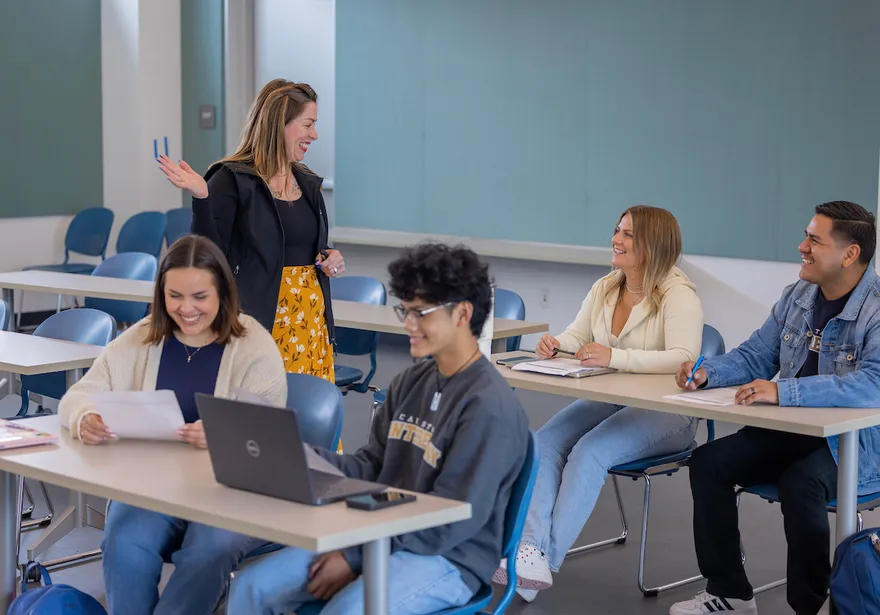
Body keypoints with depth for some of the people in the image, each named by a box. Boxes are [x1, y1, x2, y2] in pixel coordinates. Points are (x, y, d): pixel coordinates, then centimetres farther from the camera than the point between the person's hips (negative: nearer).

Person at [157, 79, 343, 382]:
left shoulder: (308, 183, 14)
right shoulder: (231, 180, -6)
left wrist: (331, 259, 4)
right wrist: (201, 198, -23)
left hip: (311, 320, 6)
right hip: (258, 321, -6)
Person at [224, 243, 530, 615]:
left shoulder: (490, 407, -17)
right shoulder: (410, 383, 10)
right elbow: (371, 468, 13)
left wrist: (356, 558, -17)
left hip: (446, 559, -8)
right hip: (377, 537, 8)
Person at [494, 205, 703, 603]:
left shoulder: (678, 296, -13)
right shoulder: (604, 289, 10)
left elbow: (683, 358, -27)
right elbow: (577, 335, 14)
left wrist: (615, 357, -36)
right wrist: (557, 345, -12)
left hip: (664, 411, -7)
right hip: (608, 401, 7)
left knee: (589, 452, -31)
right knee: (543, 442, -19)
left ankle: (546, 559, -30)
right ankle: (530, 548, -32)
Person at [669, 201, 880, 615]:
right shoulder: (799, 296, 7)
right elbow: (756, 355, 15)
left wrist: (783, 391, -39)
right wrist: (708, 372, -6)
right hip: (794, 433, 8)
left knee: (800, 483, -35)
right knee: (708, 462, -7)